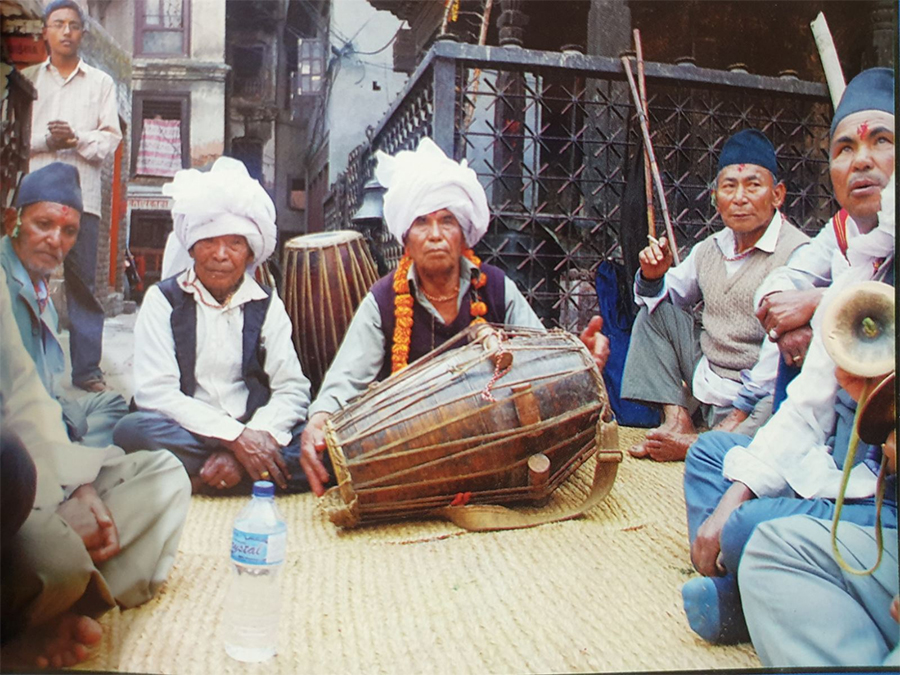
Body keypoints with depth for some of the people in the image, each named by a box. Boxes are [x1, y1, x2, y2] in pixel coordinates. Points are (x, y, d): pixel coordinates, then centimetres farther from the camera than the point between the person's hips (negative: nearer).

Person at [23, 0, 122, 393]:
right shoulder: (27, 79, 14)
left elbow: (111, 138, 6)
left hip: (82, 194, -1)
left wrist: (77, 138, -11)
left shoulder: (100, 83, 14)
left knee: (83, 283, -2)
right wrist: (45, 140, -10)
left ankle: (86, 369, 2)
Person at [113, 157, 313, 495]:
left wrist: (254, 437, -21)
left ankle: (198, 481, -23)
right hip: (186, 433, -2)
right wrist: (235, 436, -21)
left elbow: (292, 390, 0)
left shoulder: (266, 305, 9)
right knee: (133, 429, -33)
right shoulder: (163, 299, 3)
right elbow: (155, 391, -9)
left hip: (252, 433, 2)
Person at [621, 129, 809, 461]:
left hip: (760, 395, -7)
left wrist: (739, 414, -25)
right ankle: (677, 419, -3)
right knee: (656, 312, 5)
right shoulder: (711, 248, 6)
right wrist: (652, 277, -4)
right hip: (706, 379, 8)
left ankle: (696, 445, -11)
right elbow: (668, 298, 19)